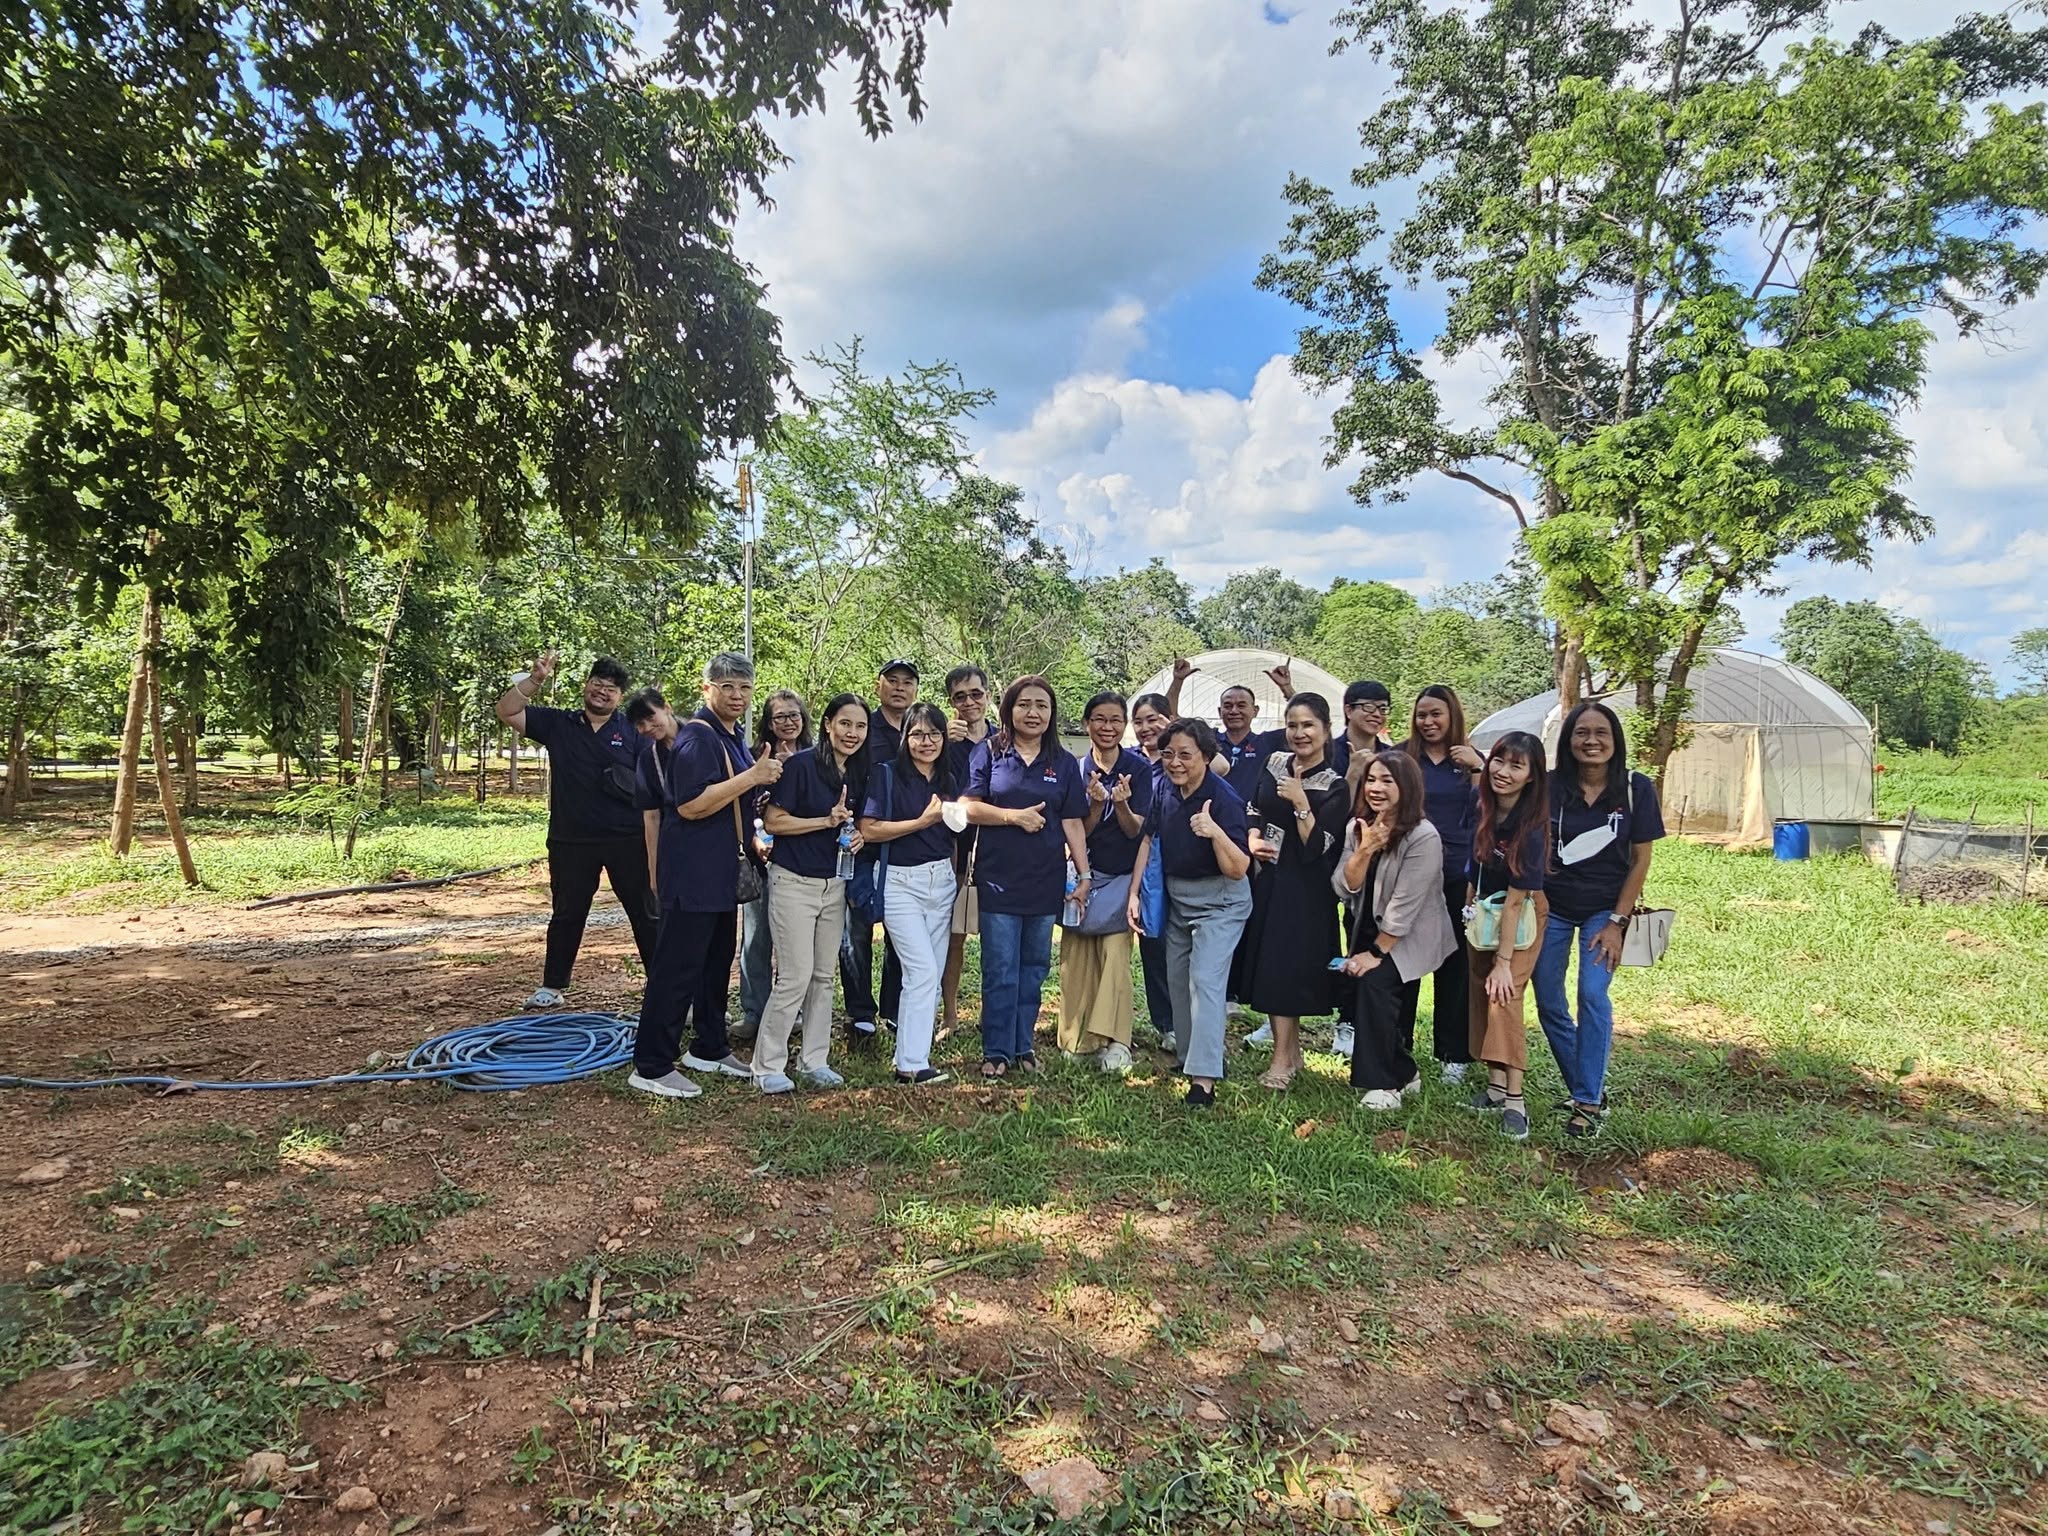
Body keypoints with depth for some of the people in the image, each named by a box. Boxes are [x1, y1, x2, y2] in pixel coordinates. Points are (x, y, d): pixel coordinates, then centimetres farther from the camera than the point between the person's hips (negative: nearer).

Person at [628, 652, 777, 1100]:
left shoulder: (732, 739, 15)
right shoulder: (697, 737, -16)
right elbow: (691, 804, -26)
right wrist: (753, 776, -25)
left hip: (721, 874, 10)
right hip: (692, 874, -10)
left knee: (717, 962, 18)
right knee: (677, 967, -6)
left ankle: (709, 1049, 31)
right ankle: (651, 1067, 2)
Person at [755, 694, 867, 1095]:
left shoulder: (858, 775, 7)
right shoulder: (801, 764, -13)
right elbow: (772, 821, -15)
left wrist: (857, 836, -2)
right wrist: (827, 821, -21)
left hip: (834, 884, 7)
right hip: (794, 881, -7)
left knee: (824, 976, 11)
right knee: (796, 976, -7)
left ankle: (814, 1060, 22)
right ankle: (767, 1067, 6)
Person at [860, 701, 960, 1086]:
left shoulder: (948, 780, 12)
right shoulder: (887, 775, -4)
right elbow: (869, 830, -13)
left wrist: (958, 880, 12)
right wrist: (923, 821, -16)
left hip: (942, 881, 6)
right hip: (901, 883, -6)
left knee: (933, 975, 6)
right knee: (923, 971, -13)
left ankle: (911, 1051, 16)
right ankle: (911, 1064, -7)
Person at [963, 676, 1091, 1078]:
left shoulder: (1063, 764, 8)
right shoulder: (990, 752, 1)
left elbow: (1073, 823, 6)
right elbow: (968, 807, -4)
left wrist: (1084, 874, 1)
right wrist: (1014, 816, -14)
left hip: (1045, 880, 3)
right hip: (999, 878, -2)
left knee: (1034, 968, 11)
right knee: (1000, 971, 0)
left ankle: (1024, 1045, 23)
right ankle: (996, 1051, 10)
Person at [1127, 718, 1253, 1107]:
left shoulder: (1223, 799, -25)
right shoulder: (1168, 792, -6)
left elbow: (1238, 870, -27)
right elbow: (1149, 840, 9)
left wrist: (1215, 832, -44)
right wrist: (1134, 893, 4)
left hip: (1220, 903, -7)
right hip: (1177, 899, 7)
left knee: (1205, 980, -16)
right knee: (1177, 979, 14)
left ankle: (1204, 1078, -15)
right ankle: (1190, 1057, 31)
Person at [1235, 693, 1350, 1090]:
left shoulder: (1335, 787, -8)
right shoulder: (1272, 764, 6)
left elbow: (1316, 847, -14)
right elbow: (1253, 812, 16)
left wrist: (1300, 802, -22)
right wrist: (1253, 841, -3)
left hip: (1303, 887, -5)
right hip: (1265, 876, 5)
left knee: (1286, 965, -6)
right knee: (1265, 962, 8)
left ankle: (1281, 1057, 3)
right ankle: (1292, 1049, 21)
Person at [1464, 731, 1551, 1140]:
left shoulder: (1531, 826, -26)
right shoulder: (1481, 805, -10)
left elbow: (1515, 899, -25)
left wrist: (1504, 961, -23)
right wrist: (1469, 906, 8)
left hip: (1523, 916, -6)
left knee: (1503, 996, -16)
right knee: (1480, 994, 6)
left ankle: (1514, 1099, -13)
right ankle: (1496, 1085, 15)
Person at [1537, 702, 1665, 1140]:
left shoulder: (1636, 789, -9)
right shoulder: (1550, 788, -9)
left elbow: (1640, 860, -5)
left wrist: (1616, 922, -9)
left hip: (1604, 909, -2)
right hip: (1551, 907, 2)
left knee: (1592, 994, -16)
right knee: (1549, 1003, 3)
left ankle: (1588, 1102, -5)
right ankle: (1588, 1088, 21)